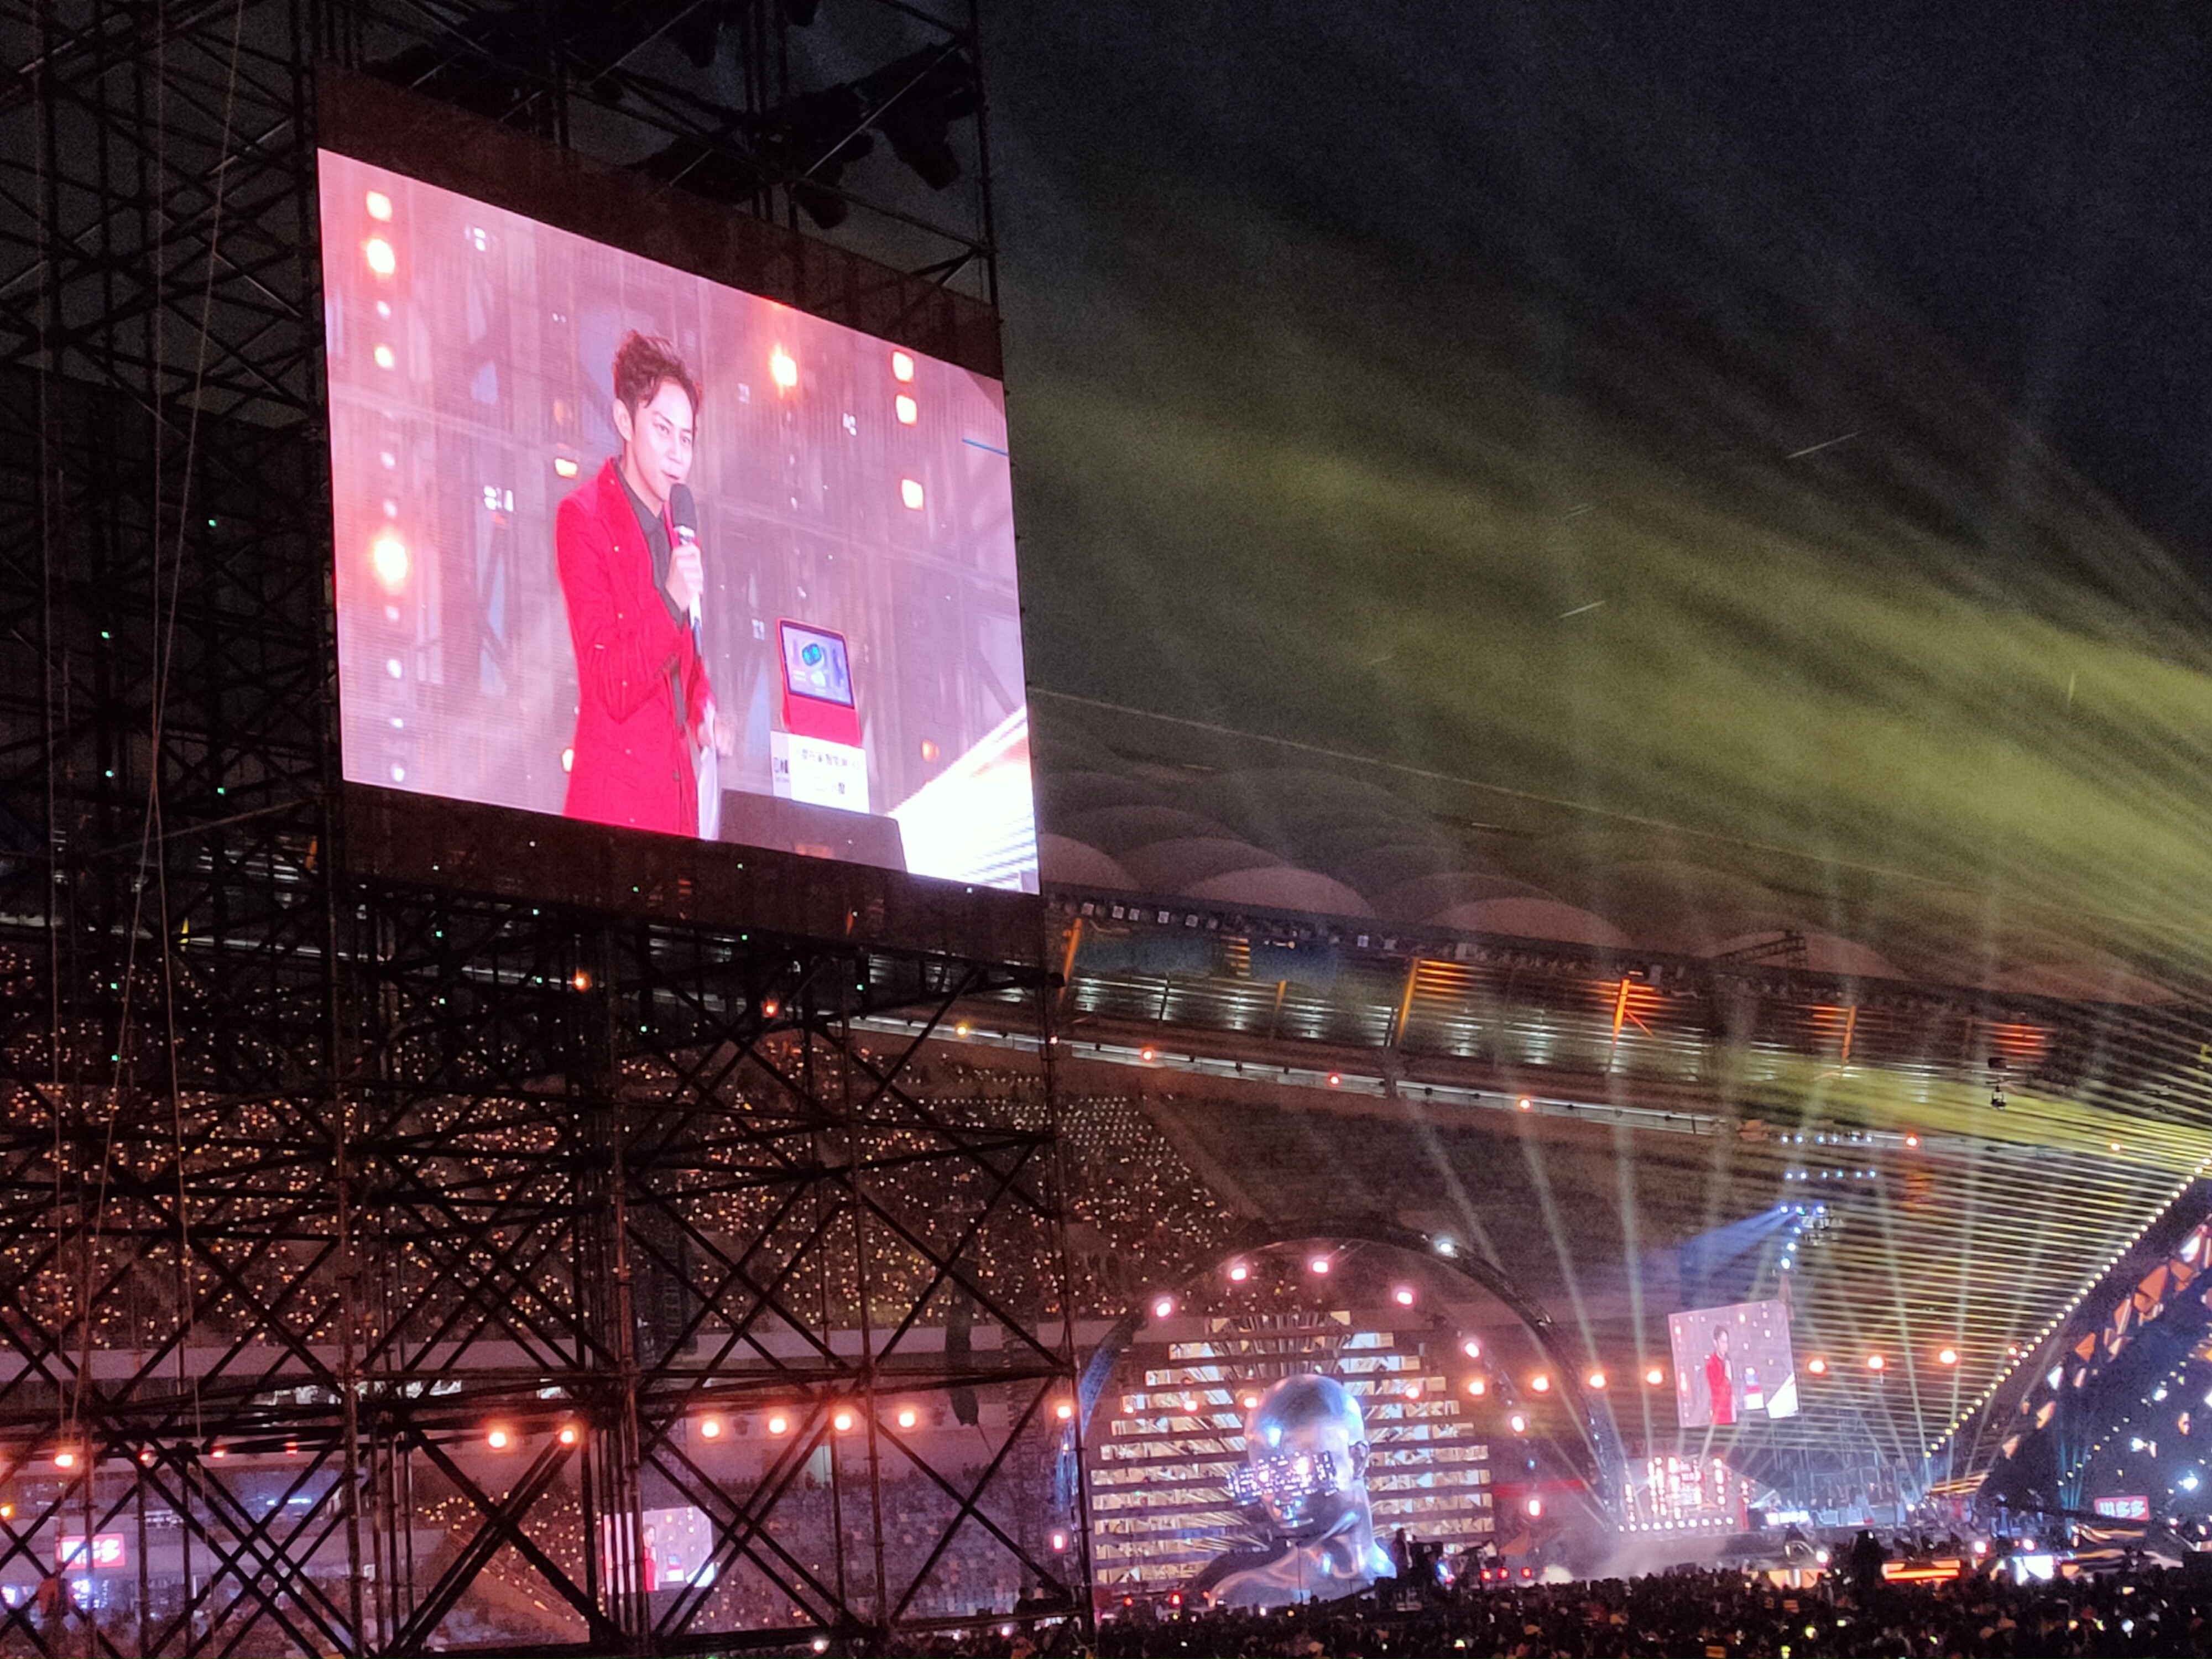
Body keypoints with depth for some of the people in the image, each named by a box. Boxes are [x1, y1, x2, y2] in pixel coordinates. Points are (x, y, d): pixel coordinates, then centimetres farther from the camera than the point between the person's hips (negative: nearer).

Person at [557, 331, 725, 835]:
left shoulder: (676, 526, 15)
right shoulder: (583, 518, -8)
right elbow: (610, 688, -14)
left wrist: (703, 712, 7)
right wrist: (670, 602, -26)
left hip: (678, 793, 7)